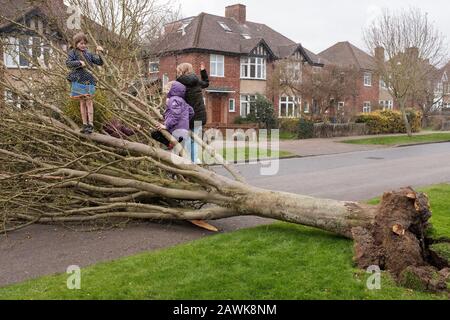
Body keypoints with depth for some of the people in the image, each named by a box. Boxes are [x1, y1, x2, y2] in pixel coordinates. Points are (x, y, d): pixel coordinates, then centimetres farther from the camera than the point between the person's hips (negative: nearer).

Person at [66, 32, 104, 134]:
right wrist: (79, 63, -21)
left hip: (88, 81, 1)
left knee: (89, 102, -1)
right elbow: (68, 63, -10)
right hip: (78, 81, -1)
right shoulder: (72, 52, 4)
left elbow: (100, 62, 5)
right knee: (82, 103, 7)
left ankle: (90, 125, 1)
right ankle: (85, 124, 13)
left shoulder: (88, 54, 10)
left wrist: (99, 54, -10)